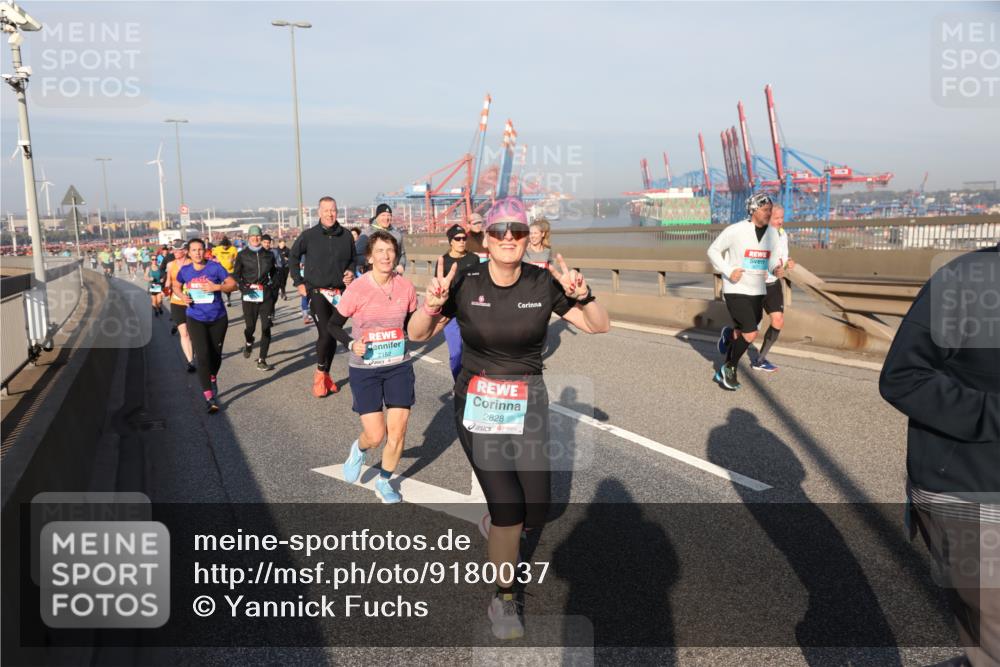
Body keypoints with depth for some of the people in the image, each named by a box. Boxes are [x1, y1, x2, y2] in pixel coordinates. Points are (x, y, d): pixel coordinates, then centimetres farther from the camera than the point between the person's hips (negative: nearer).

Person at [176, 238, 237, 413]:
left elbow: (233, 285, -9)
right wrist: (183, 296, -4)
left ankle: (213, 380, 46)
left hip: (218, 318, 0)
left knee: (216, 355, 14)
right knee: (203, 357, -11)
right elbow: (177, 286, 17)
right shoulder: (185, 270, -1)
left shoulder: (215, 267, -9)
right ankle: (209, 398, -6)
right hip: (196, 320, 0)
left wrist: (216, 287, -26)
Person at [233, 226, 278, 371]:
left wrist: (273, 284, 9)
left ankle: (262, 361, 1)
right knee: (250, 327, -1)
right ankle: (248, 344, 37)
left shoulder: (269, 254, 8)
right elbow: (236, 274, 6)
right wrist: (242, 287, -10)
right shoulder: (242, 255, 3)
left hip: (266, 295, 1)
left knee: (266, 328, -5)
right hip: (249, 295, -1)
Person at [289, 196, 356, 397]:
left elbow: (353, 259, 19)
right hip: (317, 292, -3)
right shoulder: (309, 235, -2)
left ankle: (326, 375, 25)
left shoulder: (346, 236, 4)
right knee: (325, 333, -16)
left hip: (340, 293, 3)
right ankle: (320, 373, 4)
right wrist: (298, 282, 5)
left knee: (333, 335, 9)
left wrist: (351, 271, -2)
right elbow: (293, 257, 10)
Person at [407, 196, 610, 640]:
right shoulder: (465, 283, -10)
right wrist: (433, 304, -26)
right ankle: (503, 600, 15)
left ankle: (498, 524, 43)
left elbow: (599, 327, -3)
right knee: (508, 509, -11)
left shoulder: (544, 283, -6)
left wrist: (582, 296, -23)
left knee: (536, 510, 4)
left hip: (529, 405, 2)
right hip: (477, 406, -2)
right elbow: (416, 335, -5)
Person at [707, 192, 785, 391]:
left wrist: (777, 270, -9)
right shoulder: (736, 230, -13)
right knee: (750, 335, -13)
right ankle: (729, 368, 9)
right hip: (736, 290, -6)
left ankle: (729, 334, 44)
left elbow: (773, 258, 14)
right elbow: (713, 250, -3)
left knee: (746, 334, 11)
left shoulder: (772, 233, 2)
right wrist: (728, 272, -15)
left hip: (758, 291, 6)